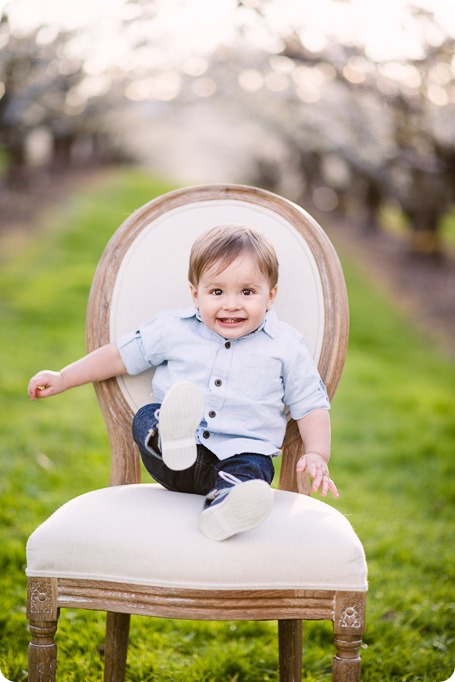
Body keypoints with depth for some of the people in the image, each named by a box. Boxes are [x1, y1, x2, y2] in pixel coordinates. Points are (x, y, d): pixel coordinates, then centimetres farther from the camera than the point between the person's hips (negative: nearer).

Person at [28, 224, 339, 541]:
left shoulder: (287, 346, 4)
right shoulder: (172, 328, 7)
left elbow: (311, 406, 9)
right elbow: (120, 355, 16)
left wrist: (317, 455, -7)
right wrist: (63, 378, 15)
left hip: (243, 453, -2)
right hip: (172, 463, 3)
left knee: (250, 469, -35)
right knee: (146, 417, -23)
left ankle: (224, 504, -62)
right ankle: (172, 439, -52)